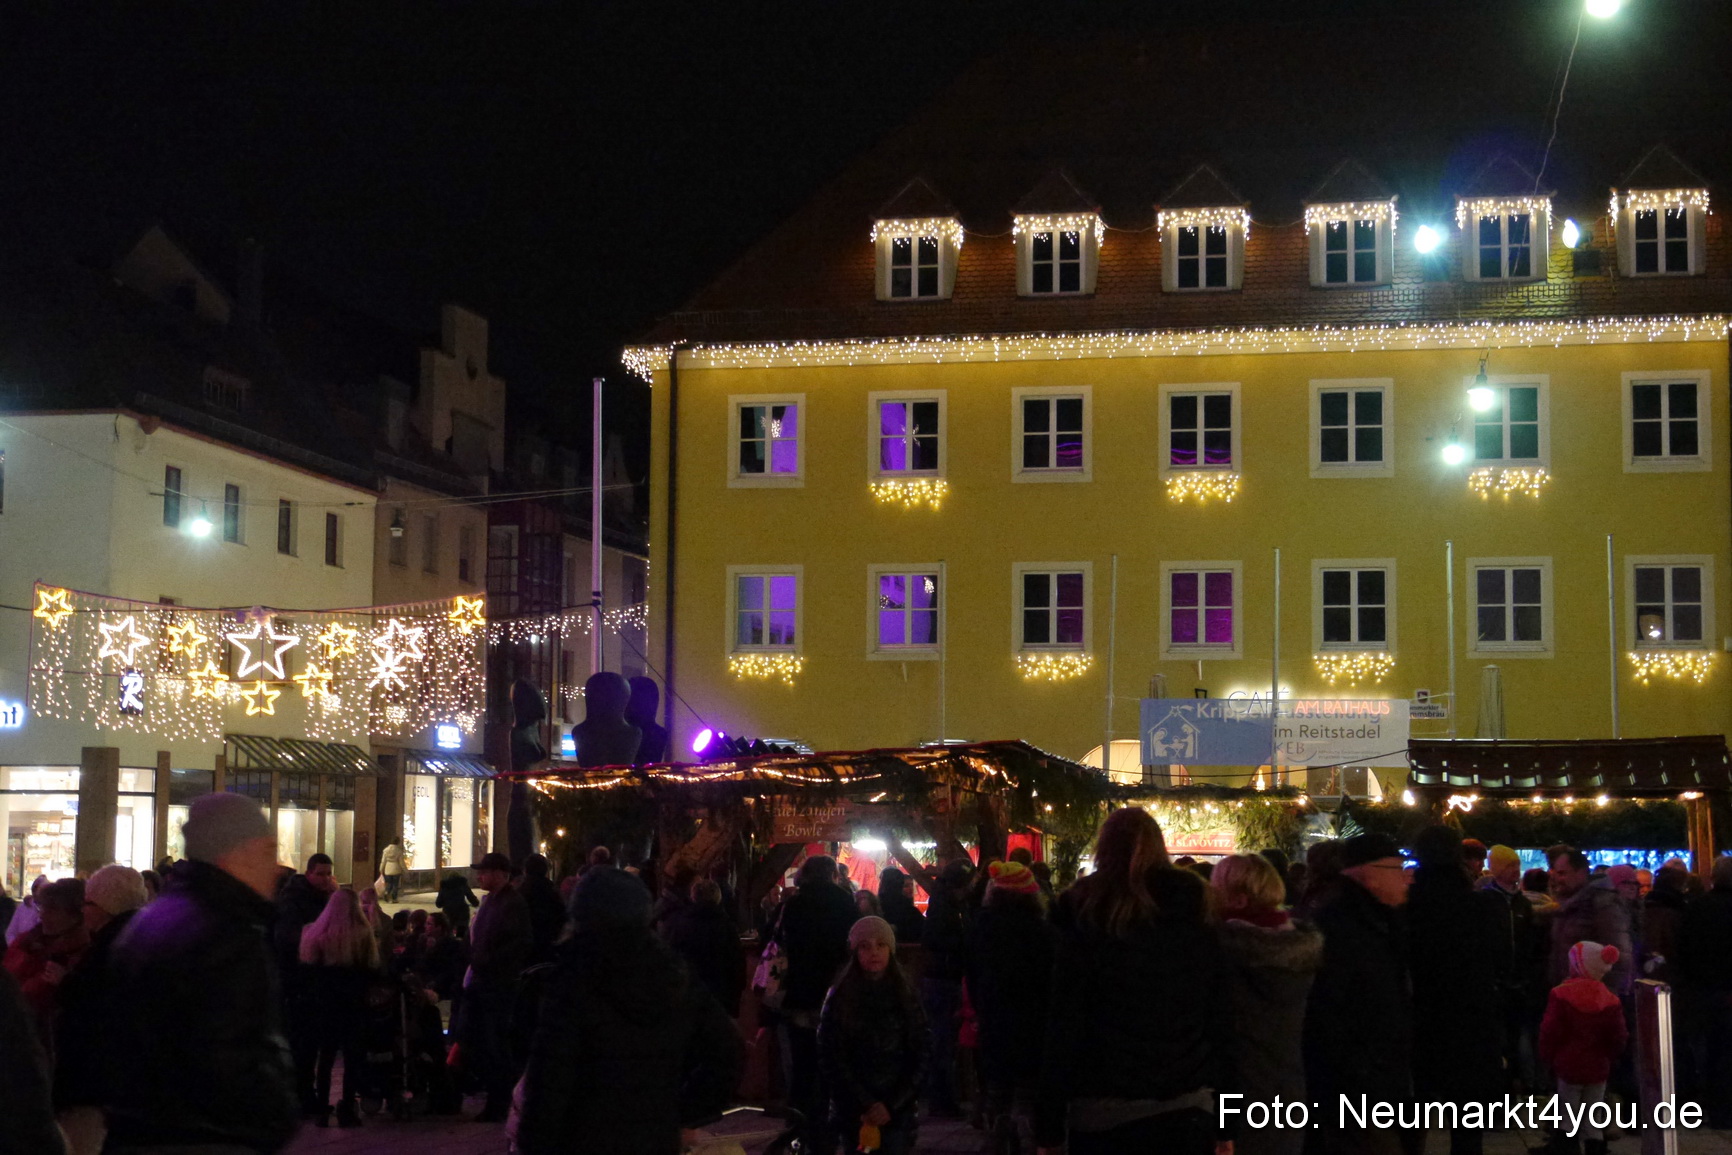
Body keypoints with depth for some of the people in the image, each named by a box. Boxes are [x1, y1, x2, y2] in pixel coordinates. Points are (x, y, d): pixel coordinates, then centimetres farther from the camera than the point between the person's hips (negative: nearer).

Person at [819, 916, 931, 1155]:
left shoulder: (905, 996, 4)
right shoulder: (840, 999, -1)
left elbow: (921, 1053, 3)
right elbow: (831, 1058, -4)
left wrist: (893, 1104, -7)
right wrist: (867, 1104, -10)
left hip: (898, 1110, 1)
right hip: (853, 1110, -1)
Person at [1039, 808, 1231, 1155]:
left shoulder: (1085, 922, -6)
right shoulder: (1199, 929, 3)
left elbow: (1064, 1028, -7)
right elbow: (1221, 1025, 5)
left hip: (1104, 1114, -3)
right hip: (1188, 1111, 3)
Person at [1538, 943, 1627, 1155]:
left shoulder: (1561, 995, -12)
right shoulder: (1610, 1000, -2)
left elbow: (1550, 1032, -12)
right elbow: (1619, 1037, 0)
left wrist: (1549, 1058, 4)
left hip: (1569, 1066, -3)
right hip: (1598, 1069, 3)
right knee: (1593, 1123, 9)